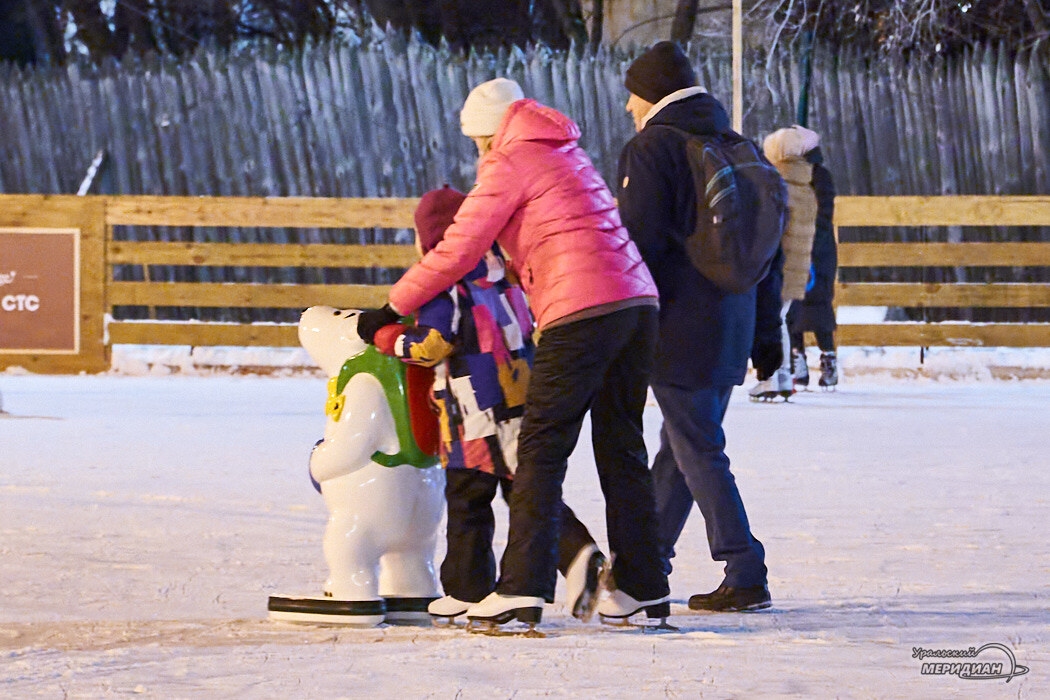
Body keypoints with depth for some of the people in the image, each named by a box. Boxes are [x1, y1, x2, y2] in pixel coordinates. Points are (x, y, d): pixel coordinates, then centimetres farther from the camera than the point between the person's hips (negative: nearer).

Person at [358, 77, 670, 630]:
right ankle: (642, 585, 15)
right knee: (621, 447, 14)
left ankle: (523, 587, -11)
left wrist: (393, 308, 6)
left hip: (582, 313, -8)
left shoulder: (510, 162, 1)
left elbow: (457, 252, 0)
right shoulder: (567, 154, 27)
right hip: (637, 300, 8)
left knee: (542, 449, -6)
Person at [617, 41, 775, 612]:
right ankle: (648, 558, 26)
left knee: (699, 451, -5)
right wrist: (768, 329, 22)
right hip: (731, 326, 8)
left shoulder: (651, 149, -9)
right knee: (680, 443, 16)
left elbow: (638, 244, -14)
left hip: (678, 328, -8)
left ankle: (746, 575, -9)